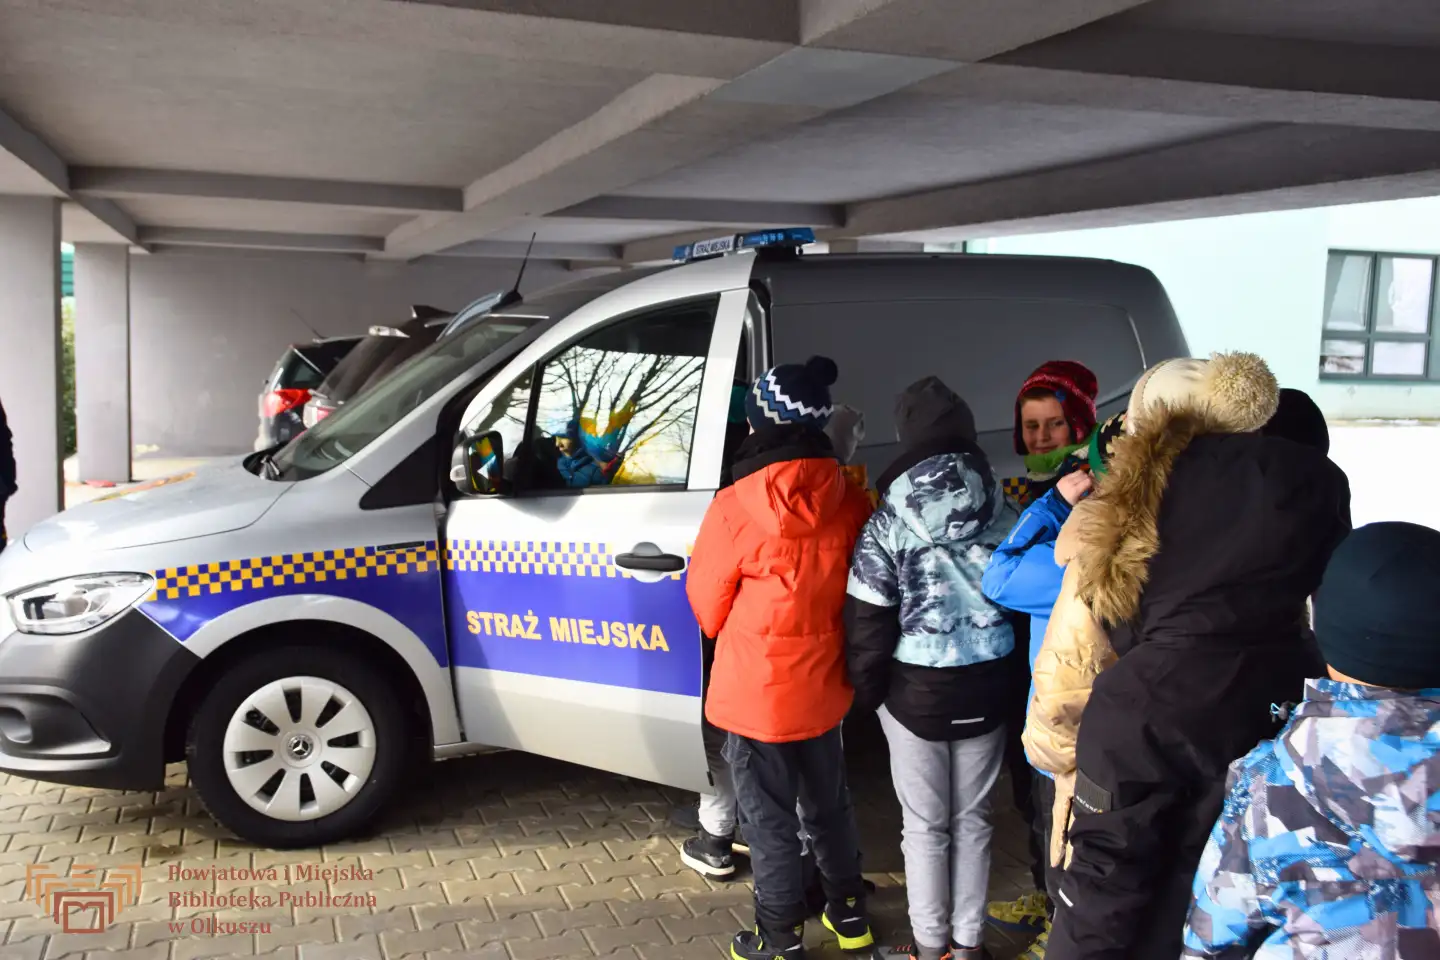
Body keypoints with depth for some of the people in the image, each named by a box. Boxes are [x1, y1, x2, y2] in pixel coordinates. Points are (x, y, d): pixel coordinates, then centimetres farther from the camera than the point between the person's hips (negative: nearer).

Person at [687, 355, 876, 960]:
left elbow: (708, 605, -7)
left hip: (757, 692, -5)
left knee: (769, 820, 10)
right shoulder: (849, 502, -7)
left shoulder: (736, 507, -21)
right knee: (827, 803, 23)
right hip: (823, 685, 5)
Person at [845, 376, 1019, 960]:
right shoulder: (1004, 516, -4)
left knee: (925, 825, 11)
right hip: (986, 686, 3)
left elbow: (868, 622, -10)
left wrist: (867, 690, 3)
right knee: (972, 818, 16)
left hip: (915, 691, -3)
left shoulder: (888, 525, -12)